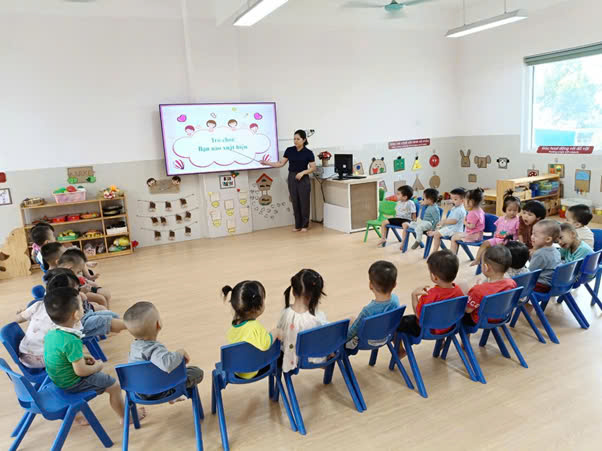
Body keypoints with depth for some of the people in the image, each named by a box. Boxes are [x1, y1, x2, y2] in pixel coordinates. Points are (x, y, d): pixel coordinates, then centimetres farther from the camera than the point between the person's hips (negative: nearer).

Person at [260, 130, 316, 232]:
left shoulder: (308, 153, -9)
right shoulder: (289, 150, 2)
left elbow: (313, 168, -7)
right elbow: (281, 163, 3)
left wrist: (303, 172, -21)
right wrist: (267, 163, -3)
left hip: (303, 179, -4)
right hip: (292, 178, 4)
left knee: (304, 202, 2)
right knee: (295, 202, 8)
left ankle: (305, 225, 15)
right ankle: (298, 225, 18)